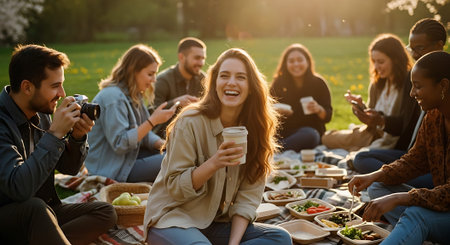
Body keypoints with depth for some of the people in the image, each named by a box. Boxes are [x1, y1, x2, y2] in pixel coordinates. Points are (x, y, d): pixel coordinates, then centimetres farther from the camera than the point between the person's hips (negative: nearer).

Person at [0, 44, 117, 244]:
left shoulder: (40, 114, 4)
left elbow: (69, 168, 12)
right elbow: (19, 188, -33)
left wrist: (77, 137, -9)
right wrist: (55, 134, -29)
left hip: (41, 212, 8)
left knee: (105, 212, -7)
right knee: (35, 207, -38)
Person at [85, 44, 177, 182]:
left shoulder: (134, 95, 11)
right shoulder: (112, 97, -21)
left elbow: (143, 134, 11)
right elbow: (120, 144, -26)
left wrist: (164, 145, -8)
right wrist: (153, 121, -25)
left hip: (129, 156, 10)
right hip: (111, 170, -10)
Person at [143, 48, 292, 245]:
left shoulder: (254, 128, 0)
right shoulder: (190, 123, -14)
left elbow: (249, 195, -2)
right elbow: (174, 187, -12)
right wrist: (214, 163, -28)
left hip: (218, 224, 6)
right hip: (173, 219, -5)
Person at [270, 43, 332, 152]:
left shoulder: (318, 83, 2)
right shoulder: (279, 83, 5)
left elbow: (328, 117, -1)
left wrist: (319, 110, -23)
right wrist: (277, 111, -18)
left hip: (311, 131, -1)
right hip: (284, 133, 1)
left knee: (309, 134, -37)